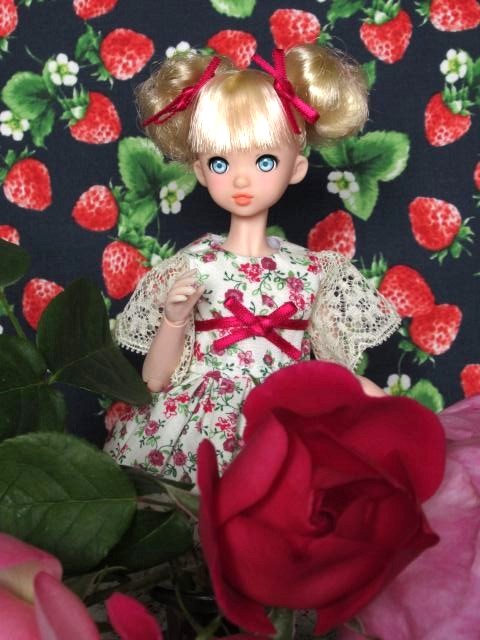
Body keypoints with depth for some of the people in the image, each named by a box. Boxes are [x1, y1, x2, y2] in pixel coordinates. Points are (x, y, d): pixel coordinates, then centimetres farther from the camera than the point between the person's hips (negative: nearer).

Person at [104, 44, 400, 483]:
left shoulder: (314, 273, 1)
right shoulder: (188, 269, -1)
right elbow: (155, 380, 2)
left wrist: (374, 402, -10)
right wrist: (174, 320, -13)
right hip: (197, 432, 0)